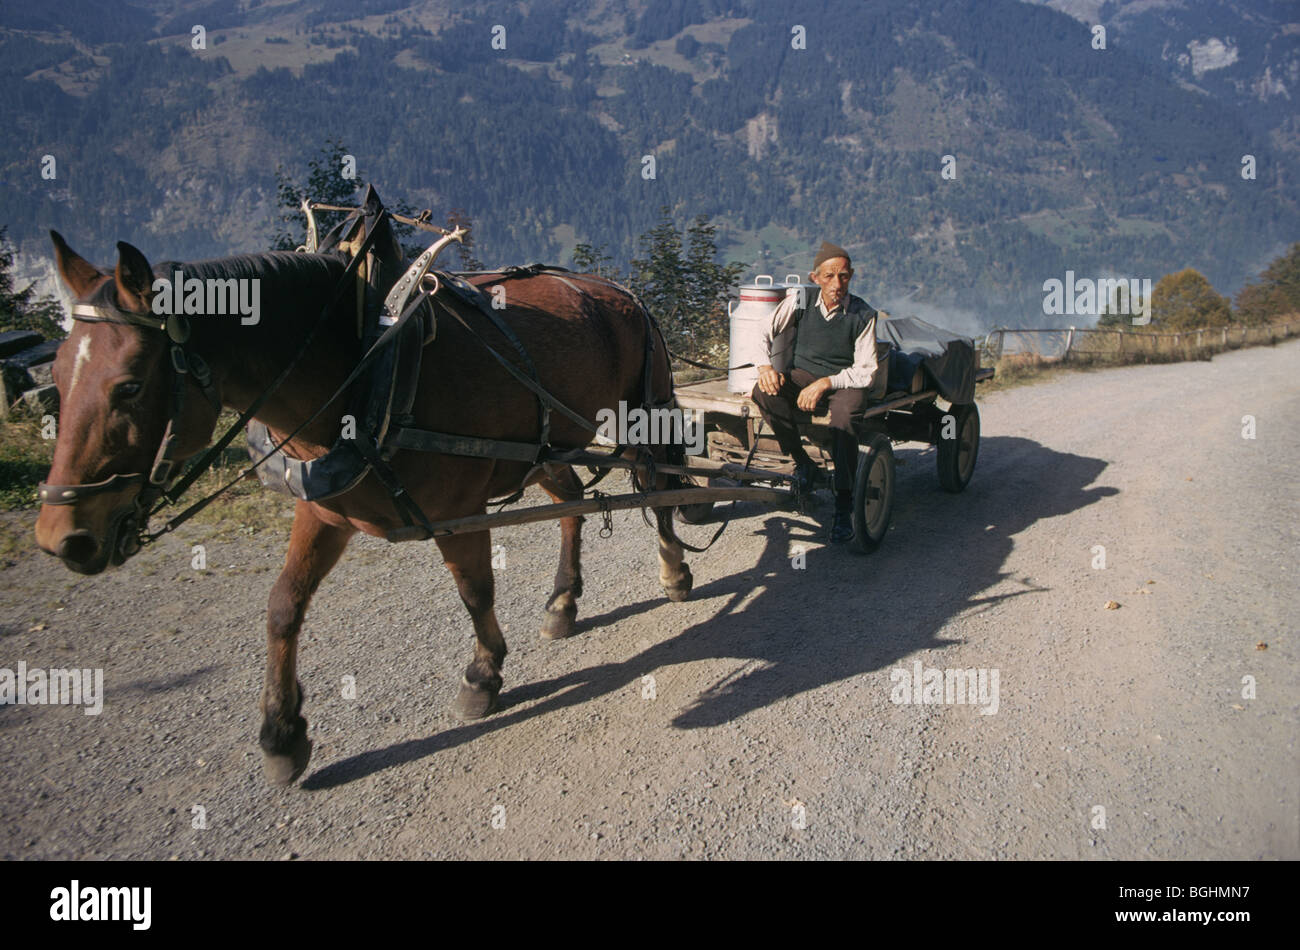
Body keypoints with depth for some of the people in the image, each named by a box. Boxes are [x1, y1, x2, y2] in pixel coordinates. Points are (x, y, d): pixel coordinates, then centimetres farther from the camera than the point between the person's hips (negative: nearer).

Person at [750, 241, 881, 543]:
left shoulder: (863, 314, -6)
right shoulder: (799, 303, 0)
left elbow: (867, 371, -8)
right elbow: (765, 336, 5)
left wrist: (826, 383, -22)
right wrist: (765, 365, -16)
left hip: (845, 382, -2)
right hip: (802, 376, 3)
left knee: (844, 414, -37)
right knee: (764, 392, -29)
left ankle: (844, 505, -29)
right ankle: (802, 465, -15)